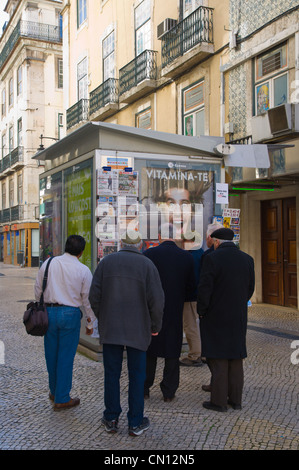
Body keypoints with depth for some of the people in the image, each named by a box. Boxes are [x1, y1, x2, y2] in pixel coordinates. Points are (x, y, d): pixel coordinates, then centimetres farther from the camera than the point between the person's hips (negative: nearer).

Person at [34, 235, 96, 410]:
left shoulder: (48, 263, 1)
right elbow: (88, 299, -2)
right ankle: (62, 399, 14)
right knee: (66, 357, 5)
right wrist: (90, 323, 8)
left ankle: (54, 392, 34)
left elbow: (38, 290, 7)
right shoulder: (83, 270, -6)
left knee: (51, 354, 16)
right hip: (70, 313, -3)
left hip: (49, 311, 3)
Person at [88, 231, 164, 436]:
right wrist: (156, 326, 3)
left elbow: (94, 295, -1)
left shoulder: (106, 261, 1)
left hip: (110, 328, 2)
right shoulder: (147, 265, -6)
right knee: (136, 375, 9)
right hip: (137, 330, -2)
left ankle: (111, 419, 23)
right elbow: (156, 299, -11)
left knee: (111, 373, 12)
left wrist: (102, 318, 13)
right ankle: (136, 423, 18)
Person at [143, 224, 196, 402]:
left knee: (149, 349, 12)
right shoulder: (187, 257, -2)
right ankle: (169, 391, 16)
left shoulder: (149, 254, -10)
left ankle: (144, 388, 20)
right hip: (175, 312, 1)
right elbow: (191, 286, 2)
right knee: (172, 352, 10)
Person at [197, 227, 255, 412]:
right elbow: (250, 288, 7)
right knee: (236, 359, 13)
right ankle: (236, 399, 21)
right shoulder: (247, 259, 3)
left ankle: (219, 401, 8)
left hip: (216, 316, -5)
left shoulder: (212, 258, -13)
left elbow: (205, 288, -15)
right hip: (238, 317, 5)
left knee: (218, 359, 3)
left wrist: (201, 312, -3)